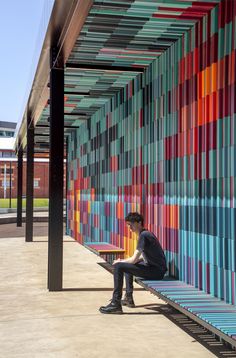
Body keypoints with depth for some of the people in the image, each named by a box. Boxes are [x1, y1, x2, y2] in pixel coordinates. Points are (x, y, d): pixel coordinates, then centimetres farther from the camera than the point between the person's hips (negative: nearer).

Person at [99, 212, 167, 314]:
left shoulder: (143, 235, -16)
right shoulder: (146, 233, 14)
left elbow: (134, 259, -19)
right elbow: (142, 257, 22)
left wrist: (120, 261, -1)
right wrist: (123, 261, 13)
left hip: (156, 271, -11)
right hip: (156, 268, 11)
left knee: (118, 266, -17)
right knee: (127, 264, 30)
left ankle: (116, 304, -15)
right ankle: (129, 298, 32)